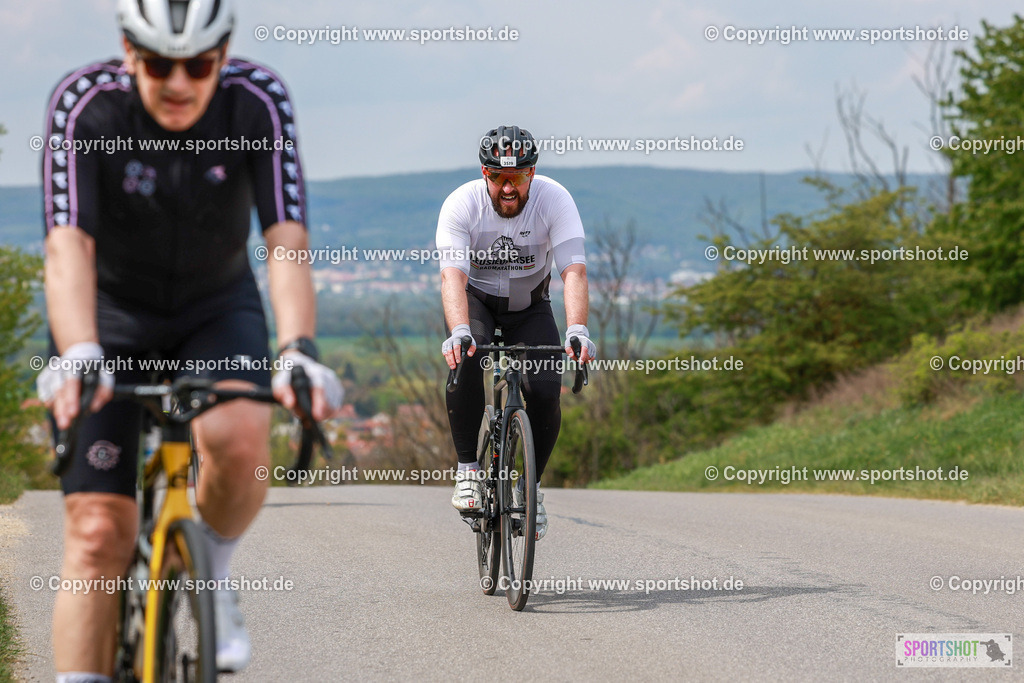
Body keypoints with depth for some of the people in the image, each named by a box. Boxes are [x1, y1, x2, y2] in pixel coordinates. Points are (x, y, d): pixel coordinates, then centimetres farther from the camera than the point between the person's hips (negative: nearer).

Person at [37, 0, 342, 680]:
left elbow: (287, 241, -30)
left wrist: (299, 351, -46)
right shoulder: (84, 104, -25)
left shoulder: (259, 101, -22)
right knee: (97, 531, -12)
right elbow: (68, 246, -35)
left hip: (217, 309, 1)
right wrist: (77, 356, -51)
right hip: (111, 313, -1)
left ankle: (212, 577, 0)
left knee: (240, 437, -30)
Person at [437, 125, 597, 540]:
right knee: (465, 363, -32)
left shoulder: (554, 199, -24)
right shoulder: (461, 205, -25)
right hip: (476, 299, -1)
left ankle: (532, 485, 5)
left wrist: (577, 329, -49)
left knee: (546, 392, -19)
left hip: (530, 305, 1)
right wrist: (459, 331, -55)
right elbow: (452, 276, -36)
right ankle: (468, 471, -17)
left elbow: (574, 270, -32)